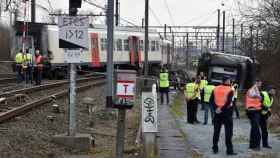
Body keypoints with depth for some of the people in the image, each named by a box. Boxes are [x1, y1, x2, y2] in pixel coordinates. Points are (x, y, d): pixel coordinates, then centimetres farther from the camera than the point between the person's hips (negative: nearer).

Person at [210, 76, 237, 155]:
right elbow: (229, 101, -20)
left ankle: (215, 148, 16)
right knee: (228, 131, -1)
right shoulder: (230, 90, -8)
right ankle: (229, 150, -3)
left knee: (216, 131, 13)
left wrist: (216, 107, -5)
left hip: (217, 112, 5)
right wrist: (222, 109, -13)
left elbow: (211, 100, -1)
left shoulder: (216, 89, 6)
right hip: (226, 112, -4)